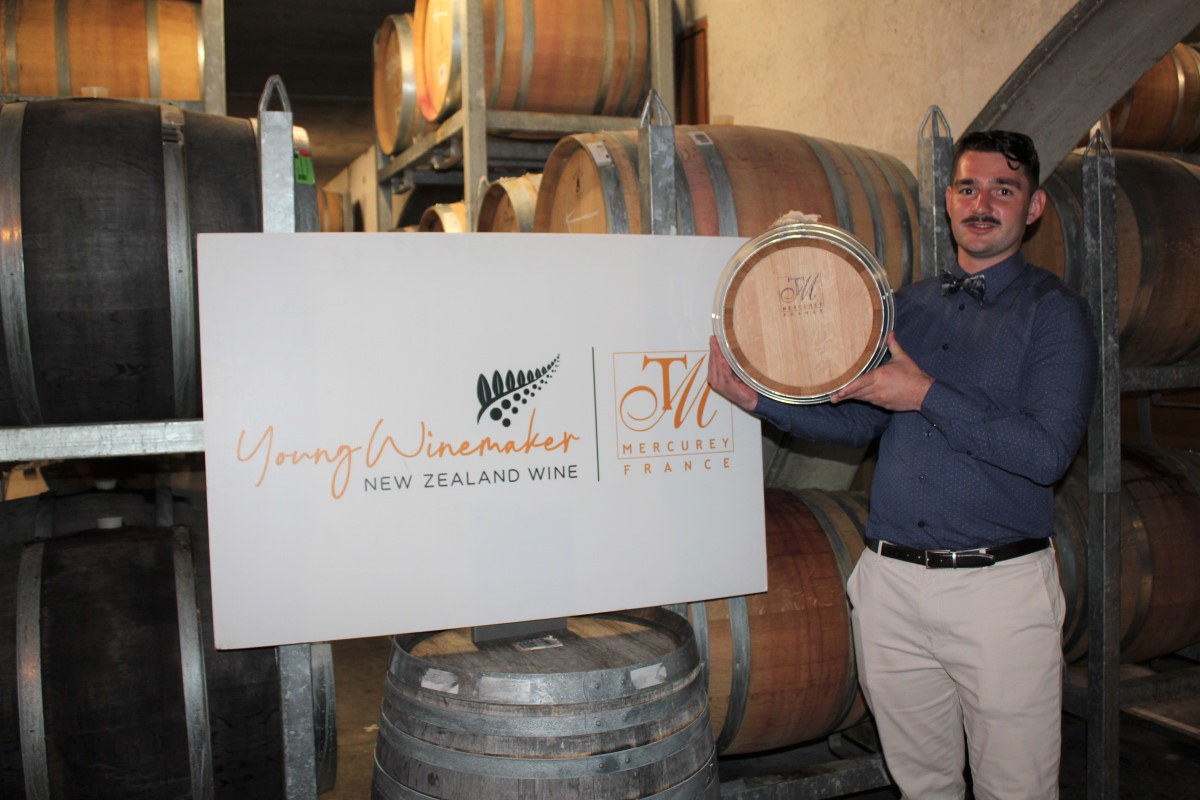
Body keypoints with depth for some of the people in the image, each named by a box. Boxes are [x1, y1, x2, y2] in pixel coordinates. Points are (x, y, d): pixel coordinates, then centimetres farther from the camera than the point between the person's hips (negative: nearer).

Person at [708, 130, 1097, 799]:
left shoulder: (1053, 311, -2)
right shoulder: (910, 304, 13)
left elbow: (1047, 451, -14)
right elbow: (858, 421, 12)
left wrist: (926, 394, -17)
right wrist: (761, 398, 0)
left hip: (999, 587, -4)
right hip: (890, 582, 4)